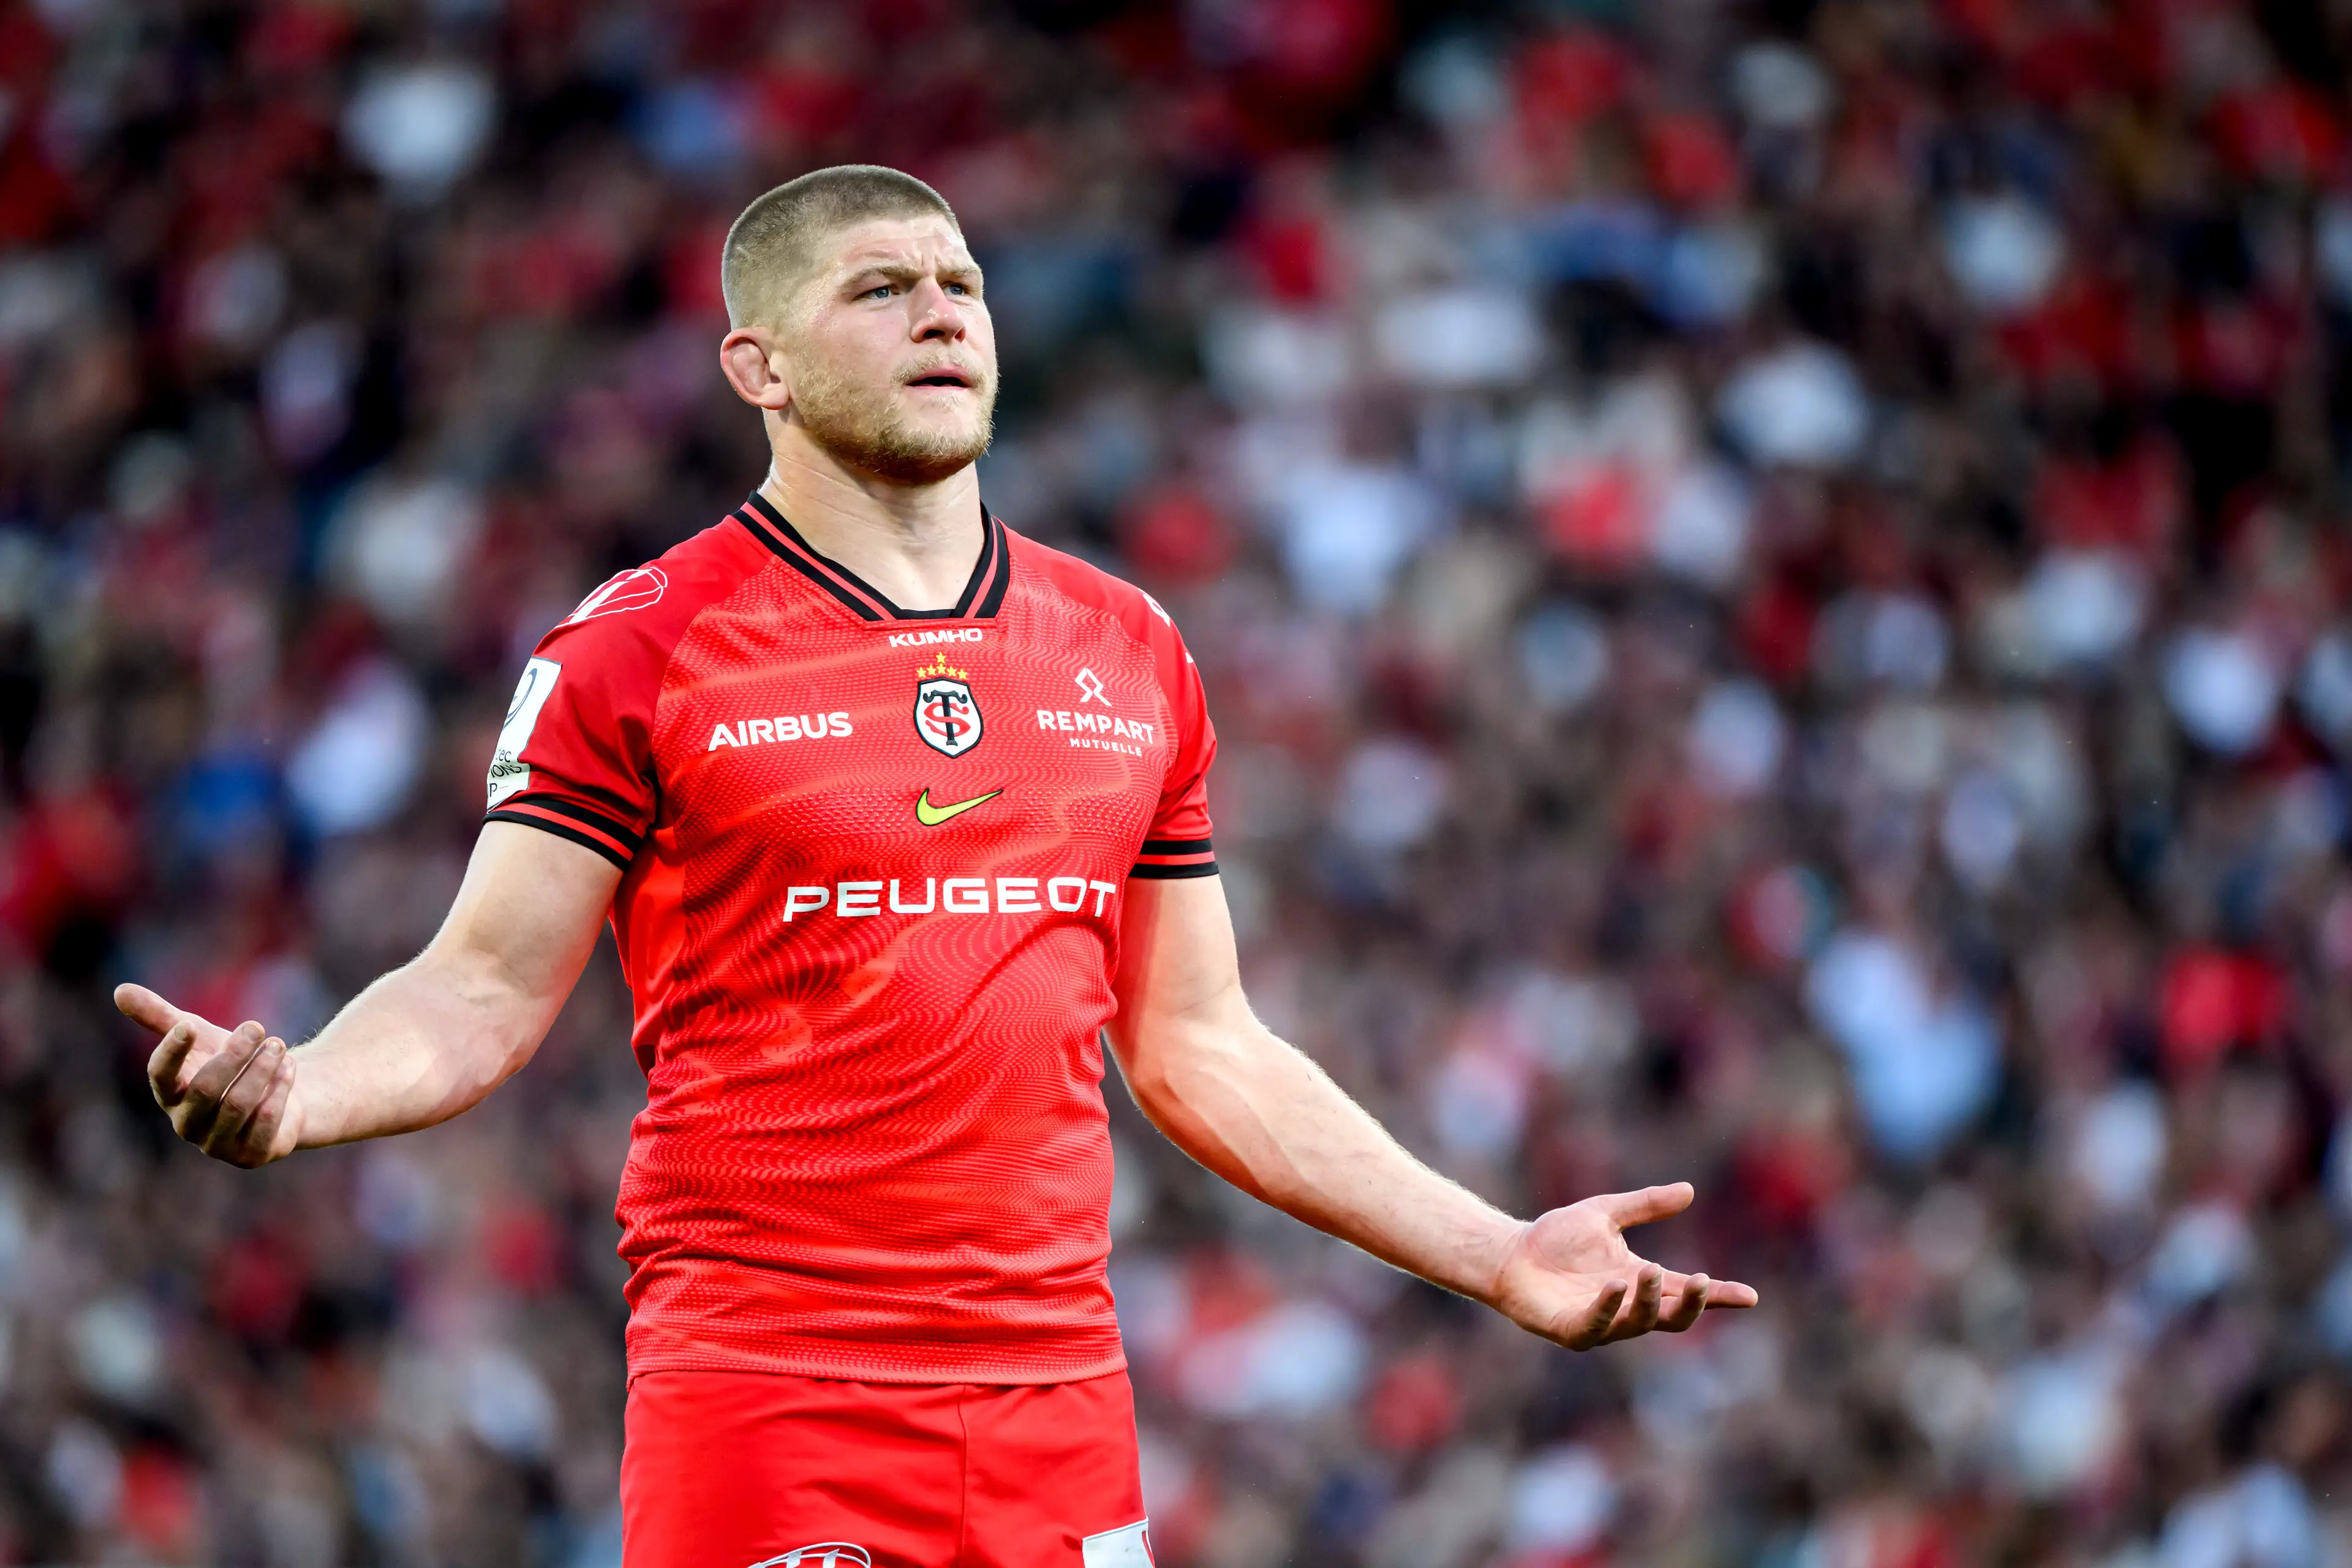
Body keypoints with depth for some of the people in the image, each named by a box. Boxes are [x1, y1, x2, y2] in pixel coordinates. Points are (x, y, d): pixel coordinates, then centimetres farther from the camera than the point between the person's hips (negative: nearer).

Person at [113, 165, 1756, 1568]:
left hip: (1061, 1408, 4)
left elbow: (1194, 1045, 19)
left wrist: (1499, 1253, 16)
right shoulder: (643, 648, -1)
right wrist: (295, 1093, -22)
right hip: (763, 1410, -4)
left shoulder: (1129, 653, 14)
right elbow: (482, 993, -2)